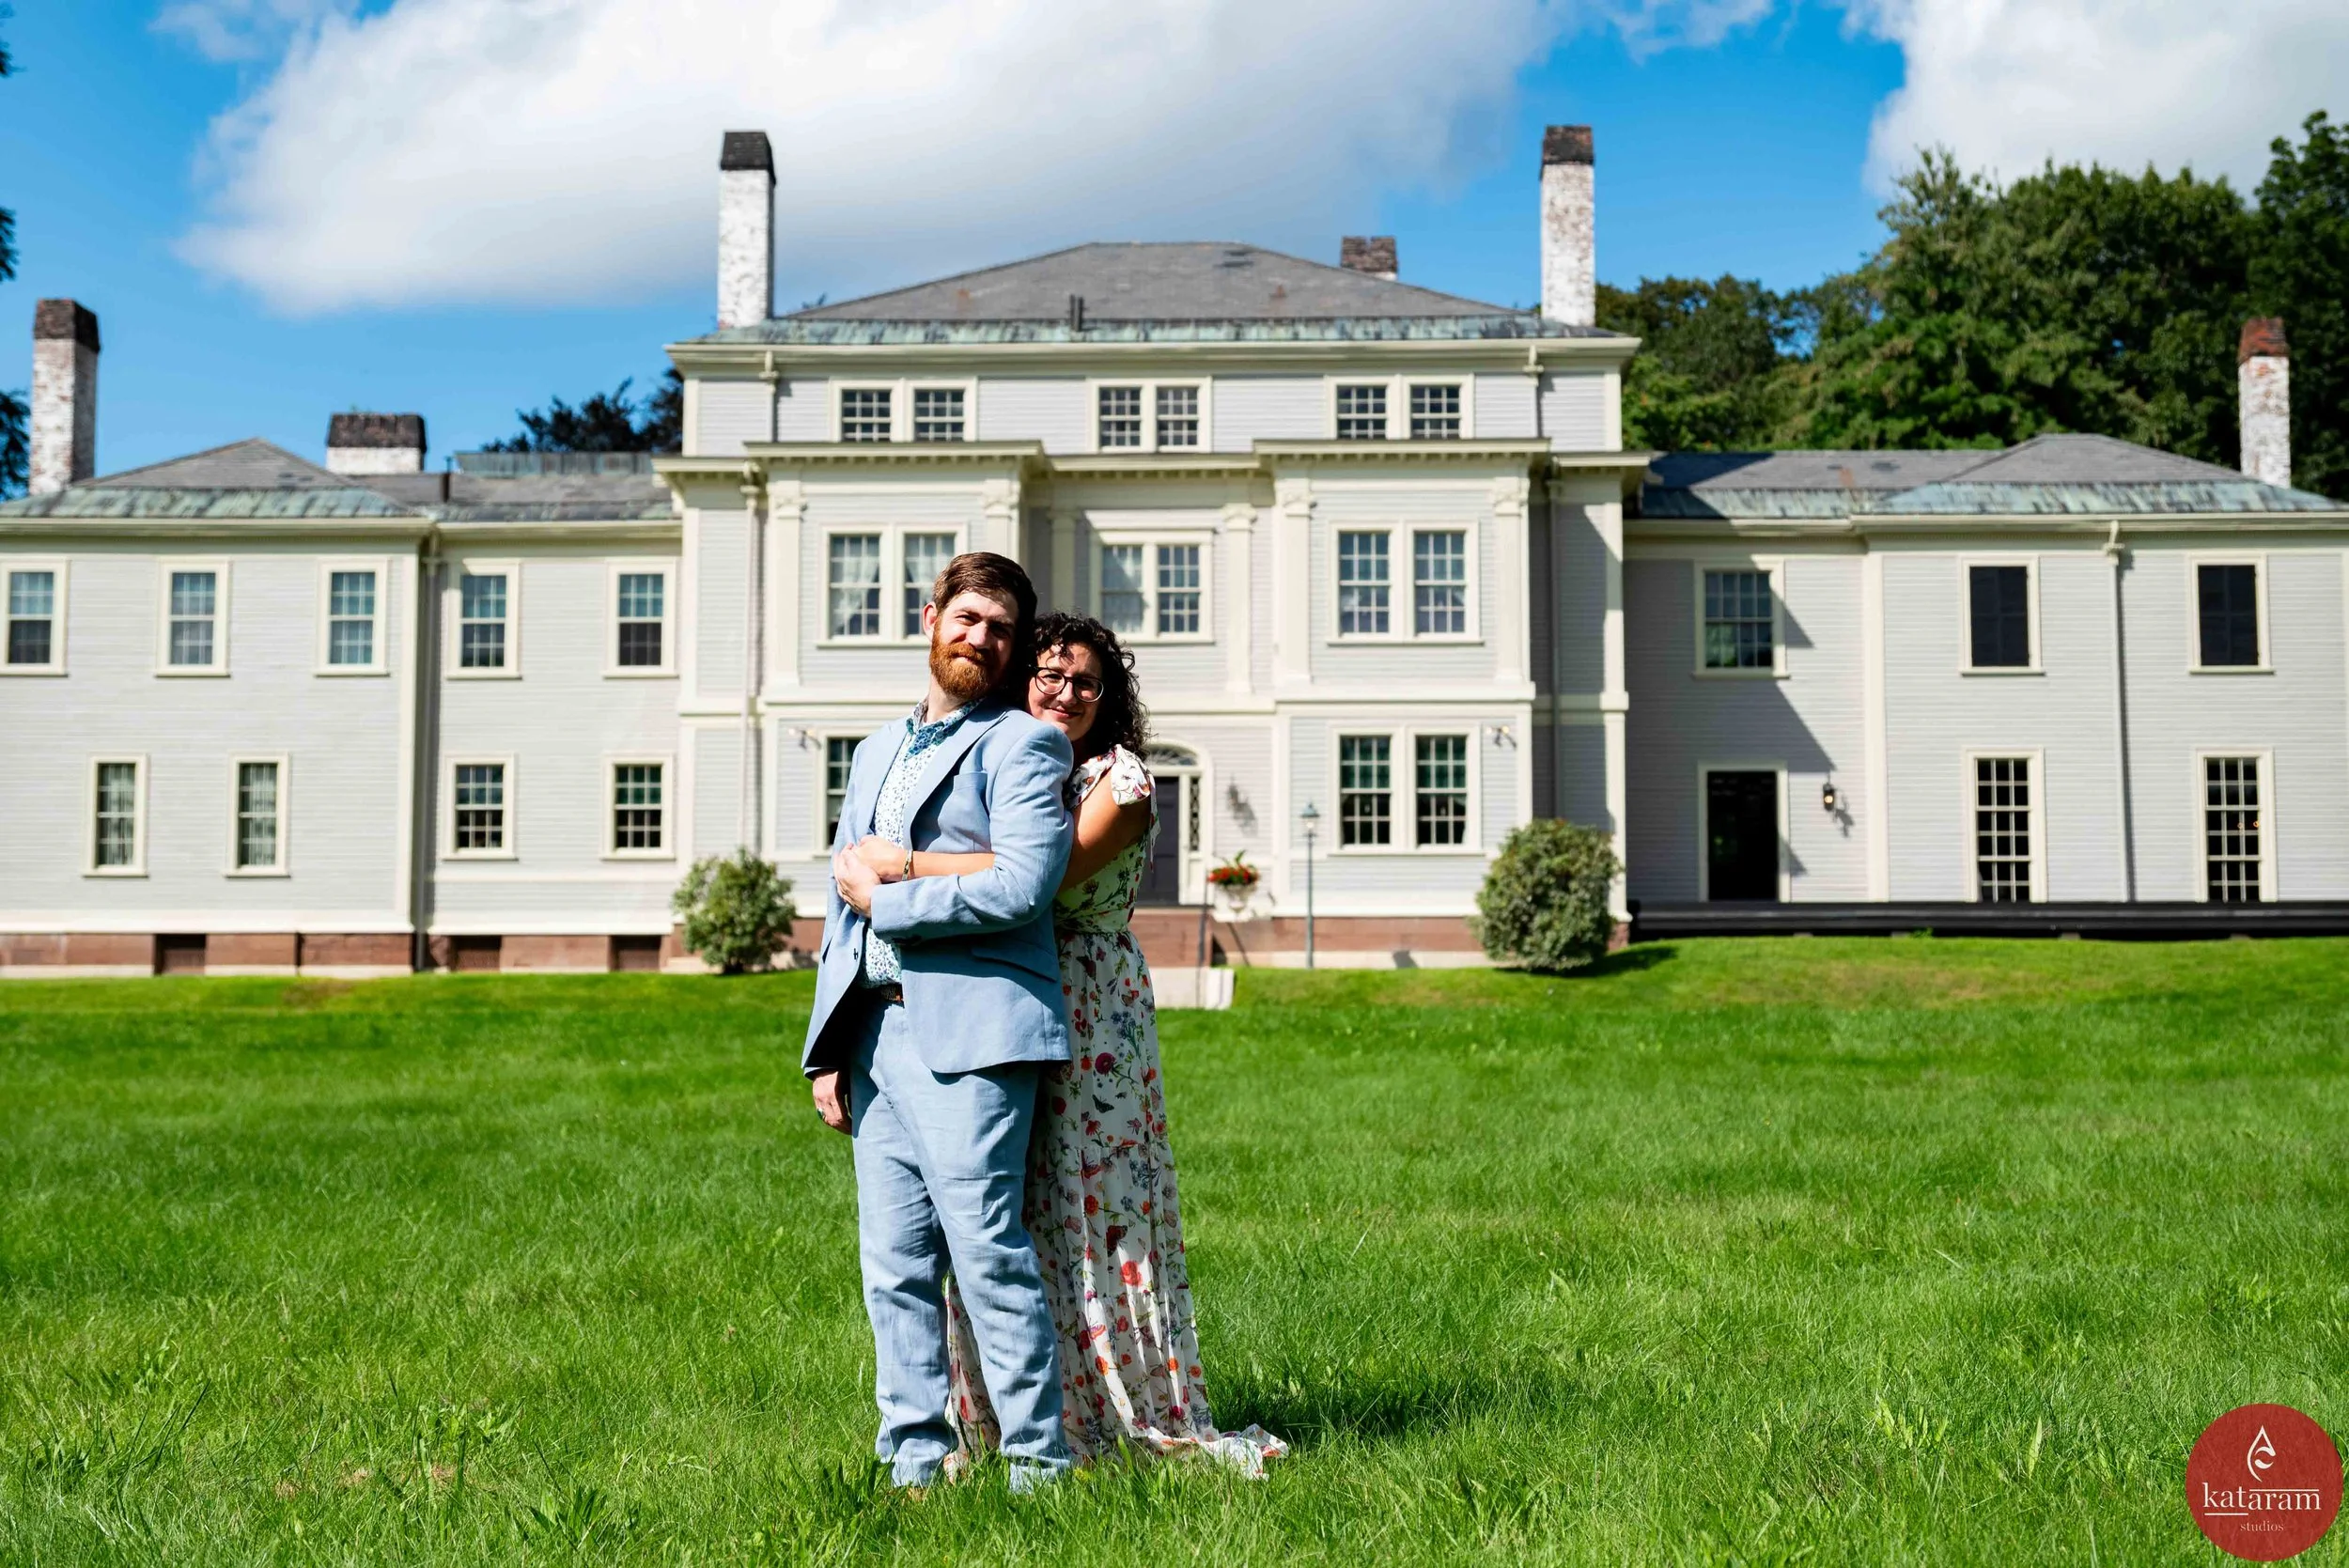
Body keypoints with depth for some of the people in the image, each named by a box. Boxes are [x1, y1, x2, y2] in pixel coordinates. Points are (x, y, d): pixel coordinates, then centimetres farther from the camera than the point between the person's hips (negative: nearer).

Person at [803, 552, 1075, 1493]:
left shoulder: (1022, 746, 2)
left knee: (986, 1250, -9)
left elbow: (1022, 887, -14)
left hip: (969, 1029, -7)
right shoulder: (876, 754, 25)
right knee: (894, 1264, 6)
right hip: (877, 1031, 7)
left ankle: (1037, 1459, -1)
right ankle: (914, 1457, 13)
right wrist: (827, 1052, 16)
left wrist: (885, 897, -5)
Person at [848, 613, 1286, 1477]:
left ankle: (1150, 1420, 9)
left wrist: (903, 864, -20)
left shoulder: (1120, 781, -7)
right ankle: (1002, 1426, 18)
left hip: (1089, 1019, -6)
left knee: (1090, 1207, -3)